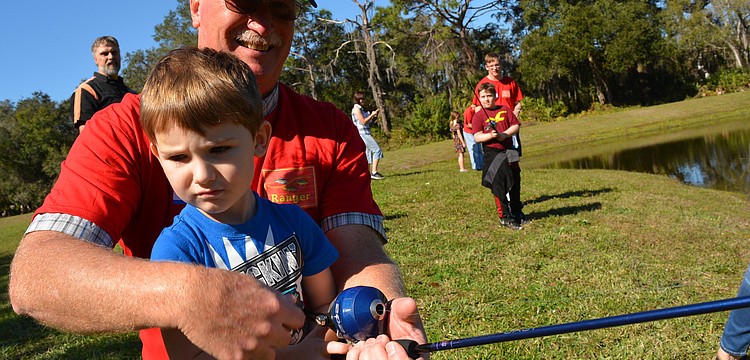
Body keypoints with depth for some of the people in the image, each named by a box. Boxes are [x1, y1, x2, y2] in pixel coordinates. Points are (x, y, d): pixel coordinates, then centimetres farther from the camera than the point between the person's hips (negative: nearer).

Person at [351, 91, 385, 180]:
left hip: (366, 133, 10)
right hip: (362, 133, -10)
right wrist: (372, 115, -8)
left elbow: (367, 122, 21)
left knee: (368, 153, 8)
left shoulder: (360, 108, 21)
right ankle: (374, 172, -18)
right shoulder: (356, 108, -8)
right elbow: (363, 121, -15)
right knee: (377, 150, -14)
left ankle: (369, 174, 7)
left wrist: (372, 116, 7)